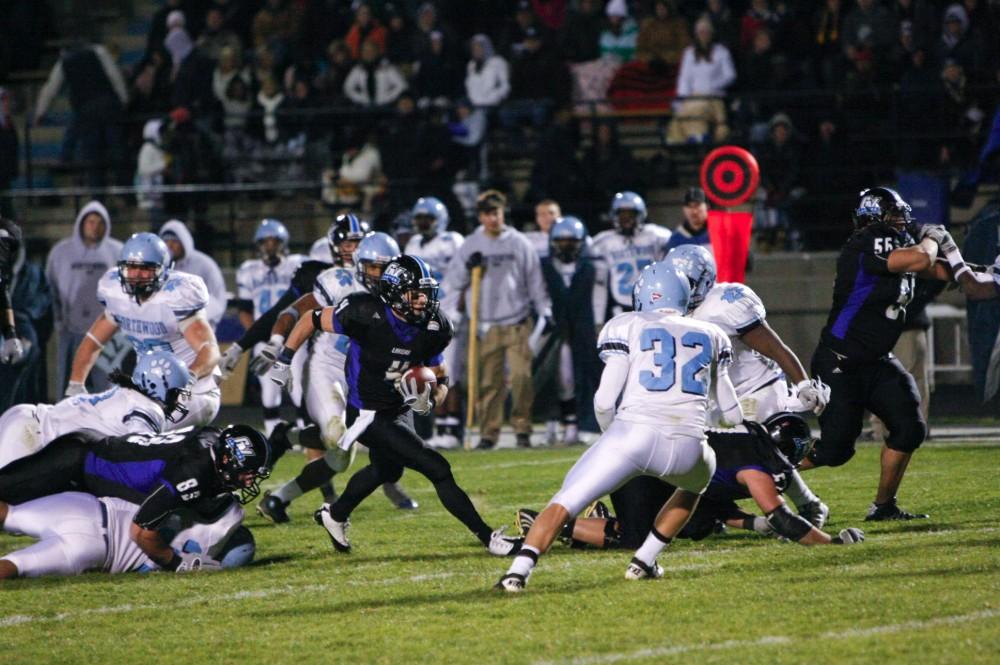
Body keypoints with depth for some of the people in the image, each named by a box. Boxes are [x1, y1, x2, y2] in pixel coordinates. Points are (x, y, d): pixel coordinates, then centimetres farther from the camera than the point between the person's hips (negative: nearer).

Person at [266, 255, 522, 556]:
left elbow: (439, 379, 2)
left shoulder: (432, 329, -10)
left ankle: (335, 517, 57)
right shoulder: (367, 315, -26)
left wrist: (429, 397, -21)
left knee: (387, 470, 32)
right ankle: (489, 538, -4)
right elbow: (312, 320, -11)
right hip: (370, 416, -8)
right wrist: (283, 361, -6)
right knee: (438, 470, -12)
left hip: (400, 410, 8)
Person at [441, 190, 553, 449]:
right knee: (489, 382, -1)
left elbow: (535, 281, 10)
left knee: (521, 376, -10)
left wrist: (545, 311, 4)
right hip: (486, 326, 1)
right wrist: (467, 267, -11)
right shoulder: (470, 245, 8)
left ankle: (522, 428, 2)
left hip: (517, 323, -1)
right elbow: (452, 282, 7)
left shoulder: (519, 243, 7)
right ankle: (489, 432, 5)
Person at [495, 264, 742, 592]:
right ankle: (644, 561, 26)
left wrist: (612, 431, 24)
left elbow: (605, 400, 3)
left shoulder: (627, 327, 13)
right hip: (686, 448, 2)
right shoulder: (711, 336, 24)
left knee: (565, 501, 8)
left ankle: (519, 570, -15)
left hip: (633, 435, -2)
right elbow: (731, 414, 28)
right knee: (697, 481, 37)